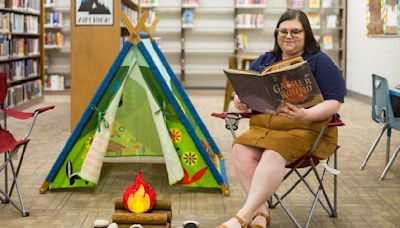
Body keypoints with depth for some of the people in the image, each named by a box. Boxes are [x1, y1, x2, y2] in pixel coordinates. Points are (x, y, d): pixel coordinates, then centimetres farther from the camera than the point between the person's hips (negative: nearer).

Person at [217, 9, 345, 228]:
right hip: (263, 126, 4)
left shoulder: (319, 62, 4)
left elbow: (334, 103, -4)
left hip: (306, 128, -4)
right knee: (241, 150, -28)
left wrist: (305, 115, -23)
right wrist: (241, 101, -3)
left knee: (273, 154, -35)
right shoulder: (263, 61, 18)